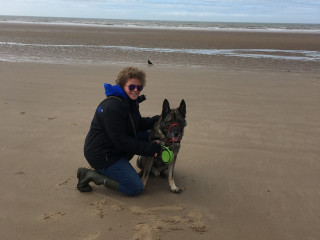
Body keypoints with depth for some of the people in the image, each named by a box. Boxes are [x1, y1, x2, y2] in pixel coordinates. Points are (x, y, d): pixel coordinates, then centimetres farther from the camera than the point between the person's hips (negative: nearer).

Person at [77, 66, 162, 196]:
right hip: (102, 155, -9)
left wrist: (158, 120, -2)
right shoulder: (113, 106, -26)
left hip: (116, 148, 9)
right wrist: (150, 149, -23)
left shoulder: (130, 102, 6)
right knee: (136, 188, -11)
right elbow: (121, 141, -26)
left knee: (148, 136, 2)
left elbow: (138, 124, 15)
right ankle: (90, 175, -4)